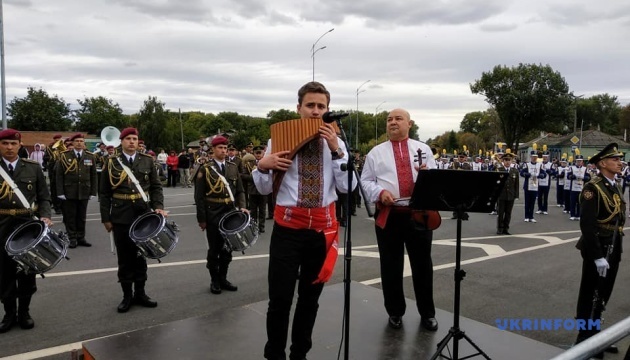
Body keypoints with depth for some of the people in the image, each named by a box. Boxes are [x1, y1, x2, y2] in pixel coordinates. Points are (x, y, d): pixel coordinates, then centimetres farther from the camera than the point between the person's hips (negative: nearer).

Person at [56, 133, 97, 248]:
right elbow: (59, 175, -1)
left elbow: (93, 176, 6)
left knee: (82, 217, 10)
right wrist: (60, 192, -7)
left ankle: (81, 238, 19)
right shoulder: (64, 156, -1)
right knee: (70, 217, 4)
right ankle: (72, 238, 13)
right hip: (69, 192, -2)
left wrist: (93, 192, 2)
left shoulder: (91, 157, 5)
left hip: (84, 192, 2)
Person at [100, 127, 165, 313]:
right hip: (121, 217, -1)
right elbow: (104, 193, 1)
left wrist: (158, 206, -9)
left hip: (143, 215, 1)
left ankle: (140, 292, 22)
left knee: (140, 255, 11)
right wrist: (106, 218, -2)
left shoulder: (147, 161, 4)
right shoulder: (111, 162, 0)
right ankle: (127, 295, 18)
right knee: (125, 256, 7)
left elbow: (156, 187, 5)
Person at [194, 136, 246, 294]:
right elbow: (199, 197, -6)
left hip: (230, 215, 4)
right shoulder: (205, 169, -4)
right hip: (213, 216, -4)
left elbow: (240, 190, 11)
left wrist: (241, 206, -5)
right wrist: (201, 218, -9)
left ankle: (223, 279, 25)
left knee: (227, 249, 11)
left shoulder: (233, 167, 8)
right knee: (214, 250, 7)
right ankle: (214, 281, 20)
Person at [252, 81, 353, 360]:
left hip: (322, 227, 2)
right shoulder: (279, 139, 0)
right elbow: (265, 189, 2)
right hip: (287, 227, -2)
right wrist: (263, 166, -18)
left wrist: (336, 151, -16)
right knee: (280, 298, 0)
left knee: (310, 297, 14)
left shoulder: (336, 143, 5)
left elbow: (347, 187, -7)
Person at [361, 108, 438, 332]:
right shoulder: (376, 152, 7)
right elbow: (366, 181, 4)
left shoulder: (423, 149, 11)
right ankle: (395, 312, 26)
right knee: (391, 267, 8)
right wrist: (379, 192, -15)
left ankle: (427, 313, 26)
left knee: (422, 265, 10)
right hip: (388, 215, 0)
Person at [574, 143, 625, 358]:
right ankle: (585, 340, 17)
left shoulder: (615, 187, 10)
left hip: (613, 249, 9)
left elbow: (618, 219, 14)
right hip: (598, 250, -8)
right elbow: (587, 225, -23)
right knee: (590, 296, 3)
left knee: (603, 296, 18)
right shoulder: (593, 188, -18)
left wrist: (615, 250, 13)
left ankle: (594, 335, 34)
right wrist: (597, 256, -23)